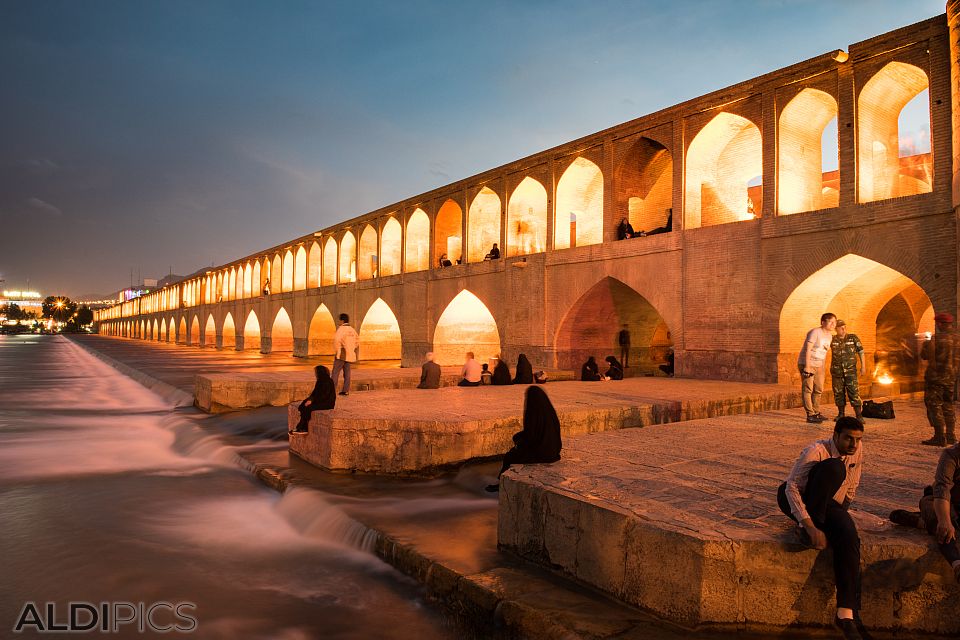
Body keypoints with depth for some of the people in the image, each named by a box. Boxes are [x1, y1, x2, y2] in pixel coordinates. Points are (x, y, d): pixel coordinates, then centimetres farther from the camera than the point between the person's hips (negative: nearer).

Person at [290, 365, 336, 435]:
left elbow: (324, 396, -21)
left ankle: (300, 428, -9)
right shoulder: (320, 381, 11)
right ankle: (304, 429, -13)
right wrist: (310, 398, -3)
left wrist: (312, 400, -20)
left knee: (308, 408, -23)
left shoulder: (328, 382, -17)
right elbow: (315, 392, 16)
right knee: (302, 406, -9)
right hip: (319, 401, 9)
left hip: (327, 403, -9)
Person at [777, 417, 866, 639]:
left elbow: (850, 489, 13)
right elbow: (792, 488, -27)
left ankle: (846, 613, -23)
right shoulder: (817, 451, -21)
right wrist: (810, 526, -34)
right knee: (834, 466, -30)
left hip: (830, 505, 5)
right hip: (798, 502, -5)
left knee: (849, 537, -30)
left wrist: (840, 516, 9)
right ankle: (805, 528, -21)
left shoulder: (857, 450, -2)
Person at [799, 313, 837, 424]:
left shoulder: (829, 335, 8)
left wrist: (822, 366, 14)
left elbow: (824, 351, 15)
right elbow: (808, 349, -21)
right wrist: (807, 366, -25)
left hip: (818, 365, 9)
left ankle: (816, 413, 27)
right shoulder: (815, 332, -17)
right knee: (808, 389, -7)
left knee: (819, 389, 15)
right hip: (807, 364, -9)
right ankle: (810, 415, -6)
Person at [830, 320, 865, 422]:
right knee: (838, 393, 7)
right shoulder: (832, 339, 2)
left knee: (854, 392, -7)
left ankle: (859, 416, -5)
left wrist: (863, 365, -2)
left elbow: (860, 351, 4)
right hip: (837, 371, 1)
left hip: (850, 370, -1)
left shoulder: (853, 337, 1)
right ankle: (841, 414, 19)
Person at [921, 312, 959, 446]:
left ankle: (940, 437, -3)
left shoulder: (936, 338, -16)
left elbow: (924, 355, -11)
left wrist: (925, 345, 8)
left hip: (936, 377, -7)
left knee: (934, 406, -1)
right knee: (948, 406, 17)